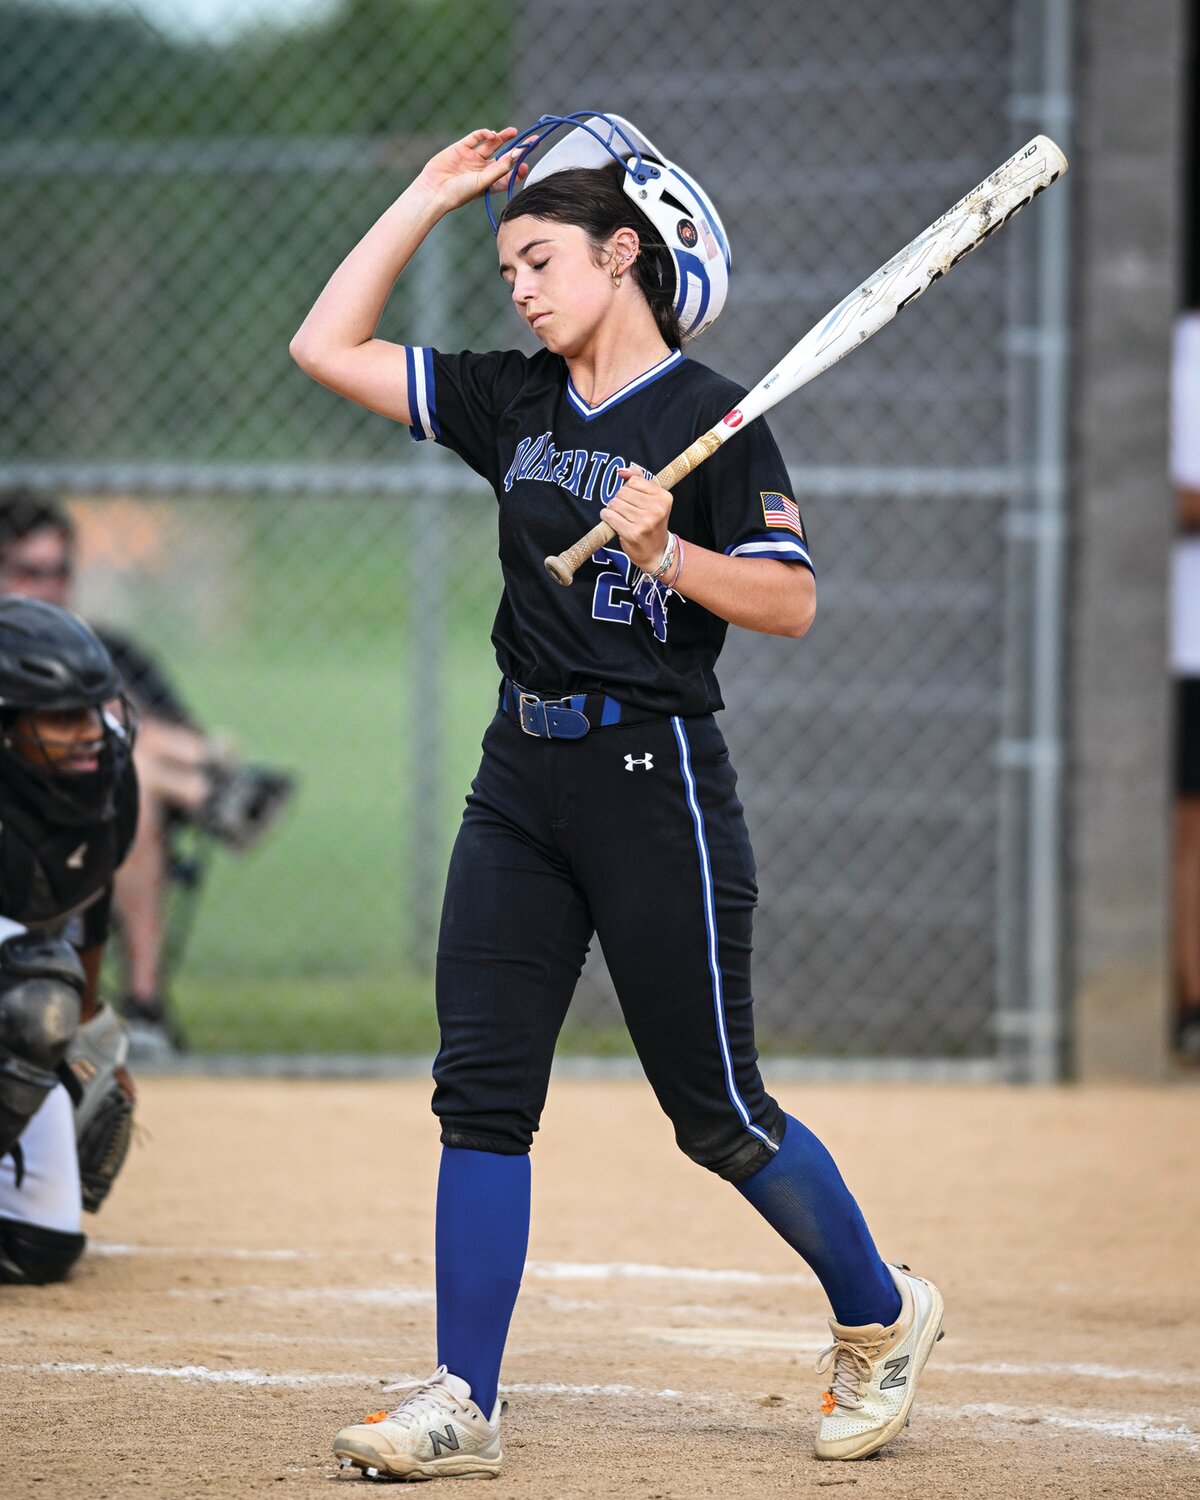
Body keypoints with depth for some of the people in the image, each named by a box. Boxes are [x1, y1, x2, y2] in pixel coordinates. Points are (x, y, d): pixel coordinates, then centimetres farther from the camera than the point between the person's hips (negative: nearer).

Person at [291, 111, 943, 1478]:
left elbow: (792, 601, -12)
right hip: (521, 779, 6)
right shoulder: (514, 402, 9)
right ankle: (462, 1403, 2)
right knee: (480, 1090, 0)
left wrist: (664, 554, -25)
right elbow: (328, 347, 11)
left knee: (715, 1109, 1)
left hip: (655, 777, -6)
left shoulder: (709, 419, -9)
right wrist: (428, 199, 8)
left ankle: (880, 1315, 23)